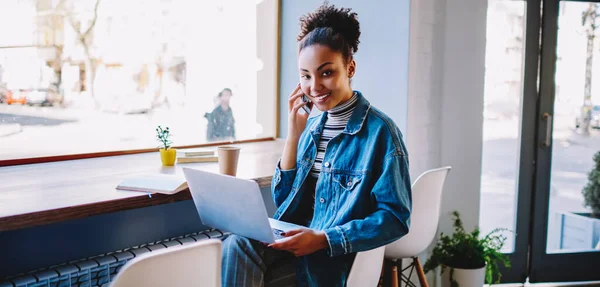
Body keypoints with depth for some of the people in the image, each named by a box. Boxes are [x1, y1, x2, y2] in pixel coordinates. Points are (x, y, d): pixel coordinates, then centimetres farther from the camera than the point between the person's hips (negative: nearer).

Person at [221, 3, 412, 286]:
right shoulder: (312, 127, 10)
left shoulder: (379, 130, -10)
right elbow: (283, 200, 8)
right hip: (295, 241, 6)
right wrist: (293, 136, -2)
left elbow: (395, 217, -12)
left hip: (337, 254, -5)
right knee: (236, 247, -25)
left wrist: (323, 238, -22)